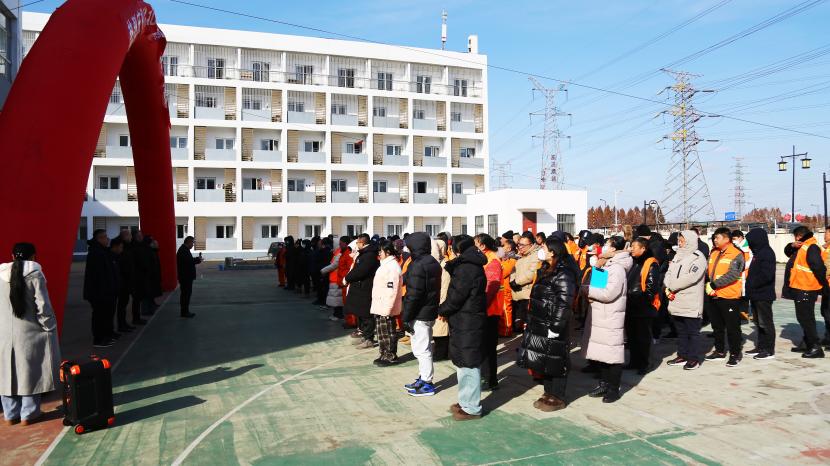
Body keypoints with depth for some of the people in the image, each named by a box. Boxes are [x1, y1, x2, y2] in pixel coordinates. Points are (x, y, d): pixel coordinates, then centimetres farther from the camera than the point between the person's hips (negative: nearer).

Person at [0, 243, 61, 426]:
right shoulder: (35, 275, -11)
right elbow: (43, 306, -12)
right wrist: (49, 327, -1)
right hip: (29, 333, -3)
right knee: (30, 373, 7)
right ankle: (28, 414, 14)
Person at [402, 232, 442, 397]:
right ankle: (423, 378, 29)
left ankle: (427, 384, 7)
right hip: (431, 311, 10)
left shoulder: (417, 265, -18)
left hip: (419, 314, -10)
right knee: (424, 348, 19)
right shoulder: (434, 263, 11)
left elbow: (413, 294, -21)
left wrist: (406, 317, -15)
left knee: (421, 349, -1)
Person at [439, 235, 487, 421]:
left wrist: (441, 310, -2)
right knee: (465, 363, 18)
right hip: (469, 321, 10)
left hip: (467, 323, -10)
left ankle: (471, 408, 7)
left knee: (468, 365, -2)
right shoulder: (474, 266, 13)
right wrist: (447, 311, 7)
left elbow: (456, 296, -19)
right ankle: (466, 401, 29)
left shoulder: (466, 268, -18)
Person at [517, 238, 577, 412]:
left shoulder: (564, 274, -17)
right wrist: (532, 322, 18)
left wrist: (555, 327, -22)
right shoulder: (546, 270, 13)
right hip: (539, 324, 9)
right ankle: (548, 392, 28)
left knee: (554, 361, 1)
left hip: (552, 326, -9)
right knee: (542, 359, 15)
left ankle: (558, 397, 14)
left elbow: (564, 303, -21)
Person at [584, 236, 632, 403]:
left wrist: (586, 290, -15)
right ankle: (604, 384, 24)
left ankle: (614, 388, 10)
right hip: (600, 316, 9)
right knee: (601, 351, 14)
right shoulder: (607, 266, 15)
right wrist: (590, 292, -1)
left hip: (611, 318, -9)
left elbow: (609, 293, -23)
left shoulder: (617, 268, -15)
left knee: (612, 352, 0)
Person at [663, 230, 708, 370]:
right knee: (681, 331, 16)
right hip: (676, 302, 7)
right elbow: (669, 273, 11)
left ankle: (694, 359, 11)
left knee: (693, 332, 3)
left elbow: (690, 278, -21)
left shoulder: (698, 258, -9)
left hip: (691, 304, -7)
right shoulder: (678, 256, 15)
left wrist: (671, 287, -13)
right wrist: (668, 289, -7)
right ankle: (682, 356, 26)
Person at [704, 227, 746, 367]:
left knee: (732, 327, 2)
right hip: (714, 296, 7)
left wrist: (713, 284, -22)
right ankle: (719, 351, 29)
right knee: (717, 326, 16)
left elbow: (732, 275, -22)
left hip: (730, 297, -7)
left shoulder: (736, 255, -11)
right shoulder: (713, 254, 11)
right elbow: (708, 271, 11)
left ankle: (735, 353, 14)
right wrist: (707, 284, -7)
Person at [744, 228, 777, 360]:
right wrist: (749, 286, 7)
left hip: (763, 295, -10)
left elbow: (766, 275, -23)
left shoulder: (767, 253, -14)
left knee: (765, 322, -2)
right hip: (756, 294, 10)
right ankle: (760, 347, 23)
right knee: (758, 321, 15)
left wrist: (751, 284, -16)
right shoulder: (758, 252, 15)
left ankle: (769, 350, 5)